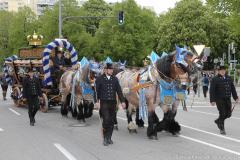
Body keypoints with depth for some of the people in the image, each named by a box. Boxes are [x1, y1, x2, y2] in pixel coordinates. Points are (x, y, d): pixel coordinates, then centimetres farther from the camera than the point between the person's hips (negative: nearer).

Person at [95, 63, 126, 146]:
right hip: (104, 103, -4)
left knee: (111, 121, 6)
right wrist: (97, 101, -10)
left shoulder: (115, 79, 9)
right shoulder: (99, 79, -1)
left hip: (113, 103, 4)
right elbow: (97, 91, -1)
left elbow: (119, 91, 9)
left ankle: (109, 138, 19)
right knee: (106, 120, -12)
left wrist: (122, 101, 3)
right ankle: (105, 138, 1)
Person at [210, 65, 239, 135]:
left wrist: (235, 97, 12)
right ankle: (222, 129, 9)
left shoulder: (228, 78, 11)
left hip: (228, 99, 6)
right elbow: (212, 90, -10)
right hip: (219, 100, -6)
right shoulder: (215, 79, -6)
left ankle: (218, 121, 33)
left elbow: (232, 88, 16)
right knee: (222, 113, -6)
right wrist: (212, 100, -16)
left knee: (228, 114, 6)